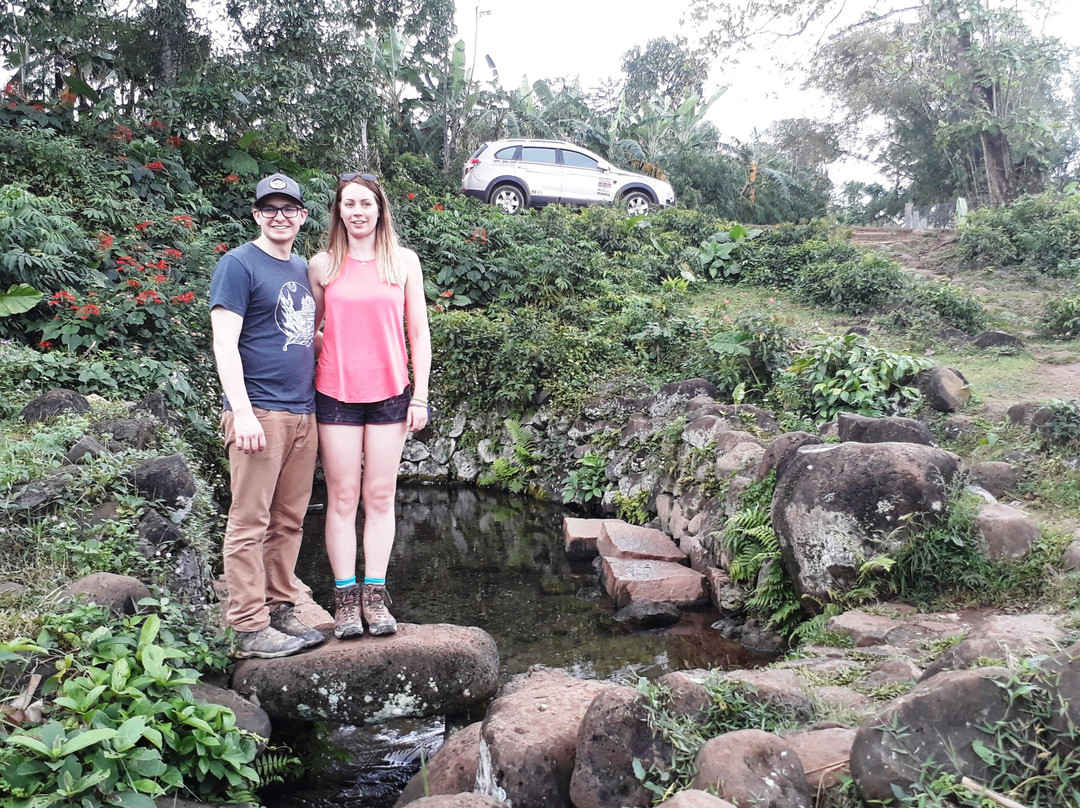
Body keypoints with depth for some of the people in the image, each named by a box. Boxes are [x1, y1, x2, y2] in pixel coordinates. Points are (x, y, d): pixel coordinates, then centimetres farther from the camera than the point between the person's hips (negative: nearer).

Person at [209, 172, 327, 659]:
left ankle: (280, 611, 20)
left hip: (303, 413, 7)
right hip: (260, 413, -7)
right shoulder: (239, 265, -3)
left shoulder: (303, 269, 19)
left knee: (289, 521, 11)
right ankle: (250, 628, 2)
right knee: (250, 523, -3)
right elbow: (224, 342, -10)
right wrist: (241, 411, -18)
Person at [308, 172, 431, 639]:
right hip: (336, 394, 0)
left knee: (380, 496, 4)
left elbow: (418, 333, 6)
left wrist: (420, 396, 1)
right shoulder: (322, 265, 5)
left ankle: (375, 596, 11)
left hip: (390, 393, 0)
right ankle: (345, 599, 8)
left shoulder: (403, 261, 5)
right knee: (343, 496, 1)